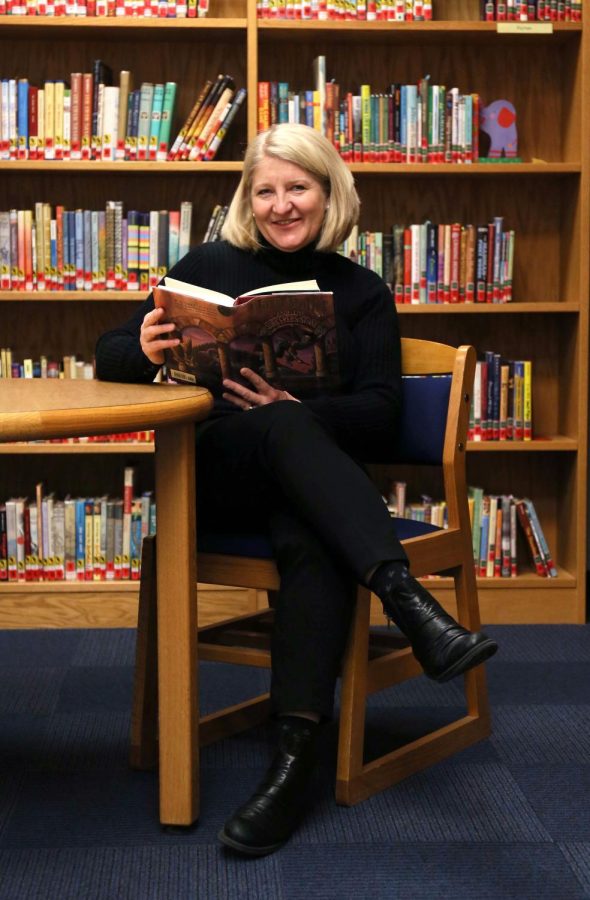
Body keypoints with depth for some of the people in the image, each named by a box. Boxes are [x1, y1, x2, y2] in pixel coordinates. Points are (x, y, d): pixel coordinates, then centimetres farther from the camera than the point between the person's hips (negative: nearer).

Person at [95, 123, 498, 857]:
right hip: (216, 473, 0)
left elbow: (379, 418, -1)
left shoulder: (362, 293, 10)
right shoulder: (211, 266, 10)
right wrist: (143, 351, -18)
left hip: (313, 482, 1)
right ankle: (409, 602, -49)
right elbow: (108, 355, 8)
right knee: (286, 431, -36)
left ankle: (295, 756, -42)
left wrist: (293, 406, -21)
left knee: (312, 542, -37)